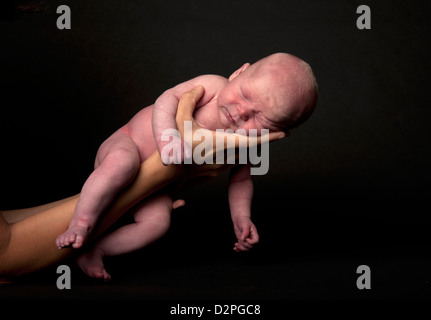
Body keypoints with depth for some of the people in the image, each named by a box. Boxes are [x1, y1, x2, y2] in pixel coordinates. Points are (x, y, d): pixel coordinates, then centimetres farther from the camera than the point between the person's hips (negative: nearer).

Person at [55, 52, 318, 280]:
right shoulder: (212, 86, -22)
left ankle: (94, 251, -13)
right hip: (126, 143, -4)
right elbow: (167, 100, -28)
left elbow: (240, 179, 6)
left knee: (159, 221, -23)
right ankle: (79, 227, -29)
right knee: (122, 163, -39)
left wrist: (241, 217, -8)